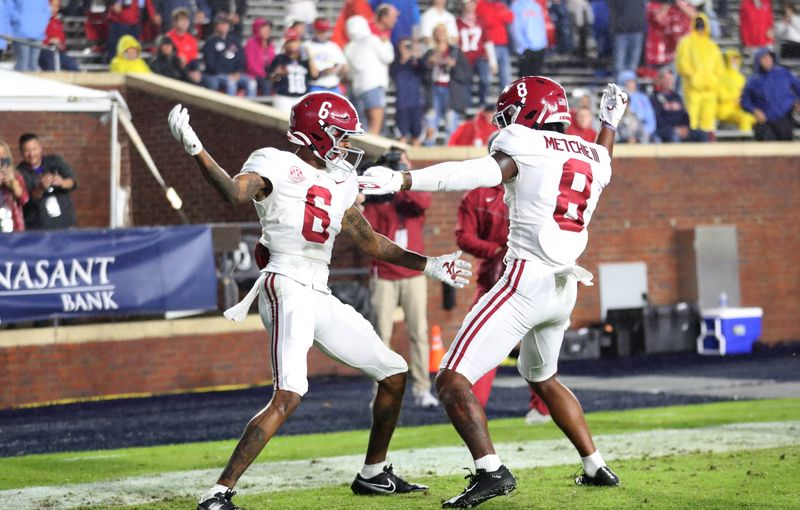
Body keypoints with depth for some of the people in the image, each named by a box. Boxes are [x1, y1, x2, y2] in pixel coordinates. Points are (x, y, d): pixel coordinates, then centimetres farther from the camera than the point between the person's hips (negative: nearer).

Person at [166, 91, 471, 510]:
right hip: (287, 289, -9)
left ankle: (372, 475, 33)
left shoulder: (339, 184, 19)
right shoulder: (276, 165, -4)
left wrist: (428, 265, 29)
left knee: (394, 374, 16)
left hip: (321, 298, 9)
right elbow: (235, 193, -24)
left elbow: (370, 242, 27)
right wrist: (194, 149, -37)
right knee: (288, 395, -26)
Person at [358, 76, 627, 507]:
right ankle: (596, 467, 33)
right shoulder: (591, 156, 15)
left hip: (527, 278, -8)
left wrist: (398, 180, -29)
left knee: (453, 380, -9)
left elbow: (478, 173, -23)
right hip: (564, 289, 8)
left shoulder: (525, 146, -6)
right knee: (542, 378, 32)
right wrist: (610, 123, 58)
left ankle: (490, 471, -25)